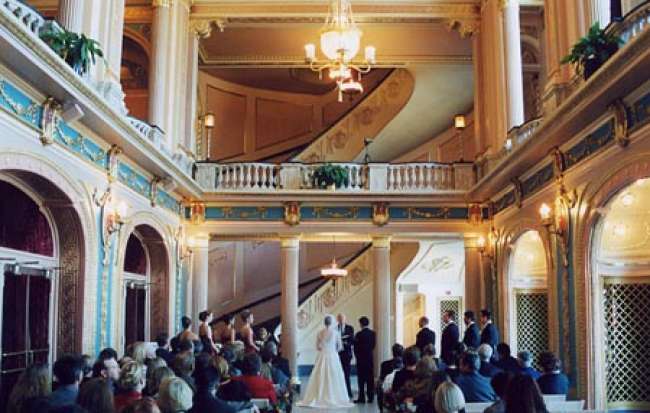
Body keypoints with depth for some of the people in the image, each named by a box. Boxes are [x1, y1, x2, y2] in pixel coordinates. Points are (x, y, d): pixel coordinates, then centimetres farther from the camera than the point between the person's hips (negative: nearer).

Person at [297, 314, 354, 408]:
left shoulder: (320, 332, -1)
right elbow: (340, 347, 0)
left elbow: (317, 347, 5)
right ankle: (334, 399, 2)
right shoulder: (335, 332, -7)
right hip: (333, 357, -2)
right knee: (334, 378, 3)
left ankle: (319, 398, 7)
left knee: (320, 378, 6)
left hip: (322, 357, 2)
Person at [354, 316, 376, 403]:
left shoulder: (359, 334, -14)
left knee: (361, 379, 0)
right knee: (370, 378, 8)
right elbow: (373, 345, 7)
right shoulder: (373, 333, 2)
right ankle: (370, 397, 10)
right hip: (370, 358, 5)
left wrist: (357, 356, 8)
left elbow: (356, 347, -8)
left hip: (361, 359, -5)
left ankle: (362, 397, 0)